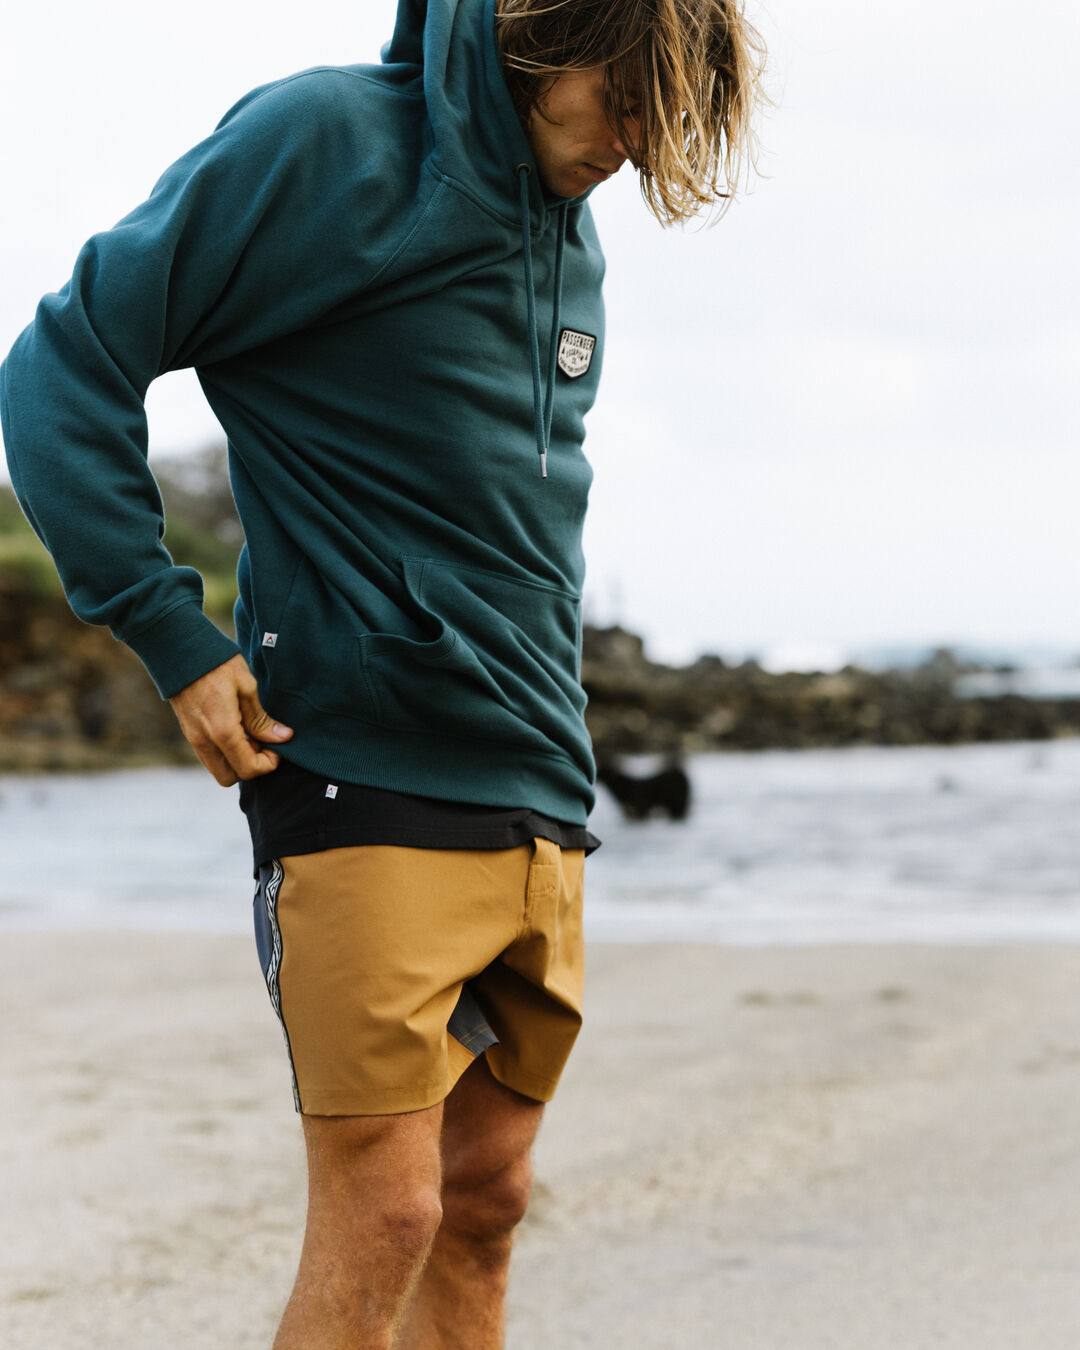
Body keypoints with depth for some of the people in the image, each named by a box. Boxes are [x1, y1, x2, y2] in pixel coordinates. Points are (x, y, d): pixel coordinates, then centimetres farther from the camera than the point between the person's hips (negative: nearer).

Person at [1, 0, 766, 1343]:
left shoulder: (571, 235, 16)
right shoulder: (329, 142, -7)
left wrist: (545, 711, 16)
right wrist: (171, 637, -11)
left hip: (535, 799, 8)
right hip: (366, 779, -7)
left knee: (484, 1207, 11)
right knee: (382, 1214, -9)